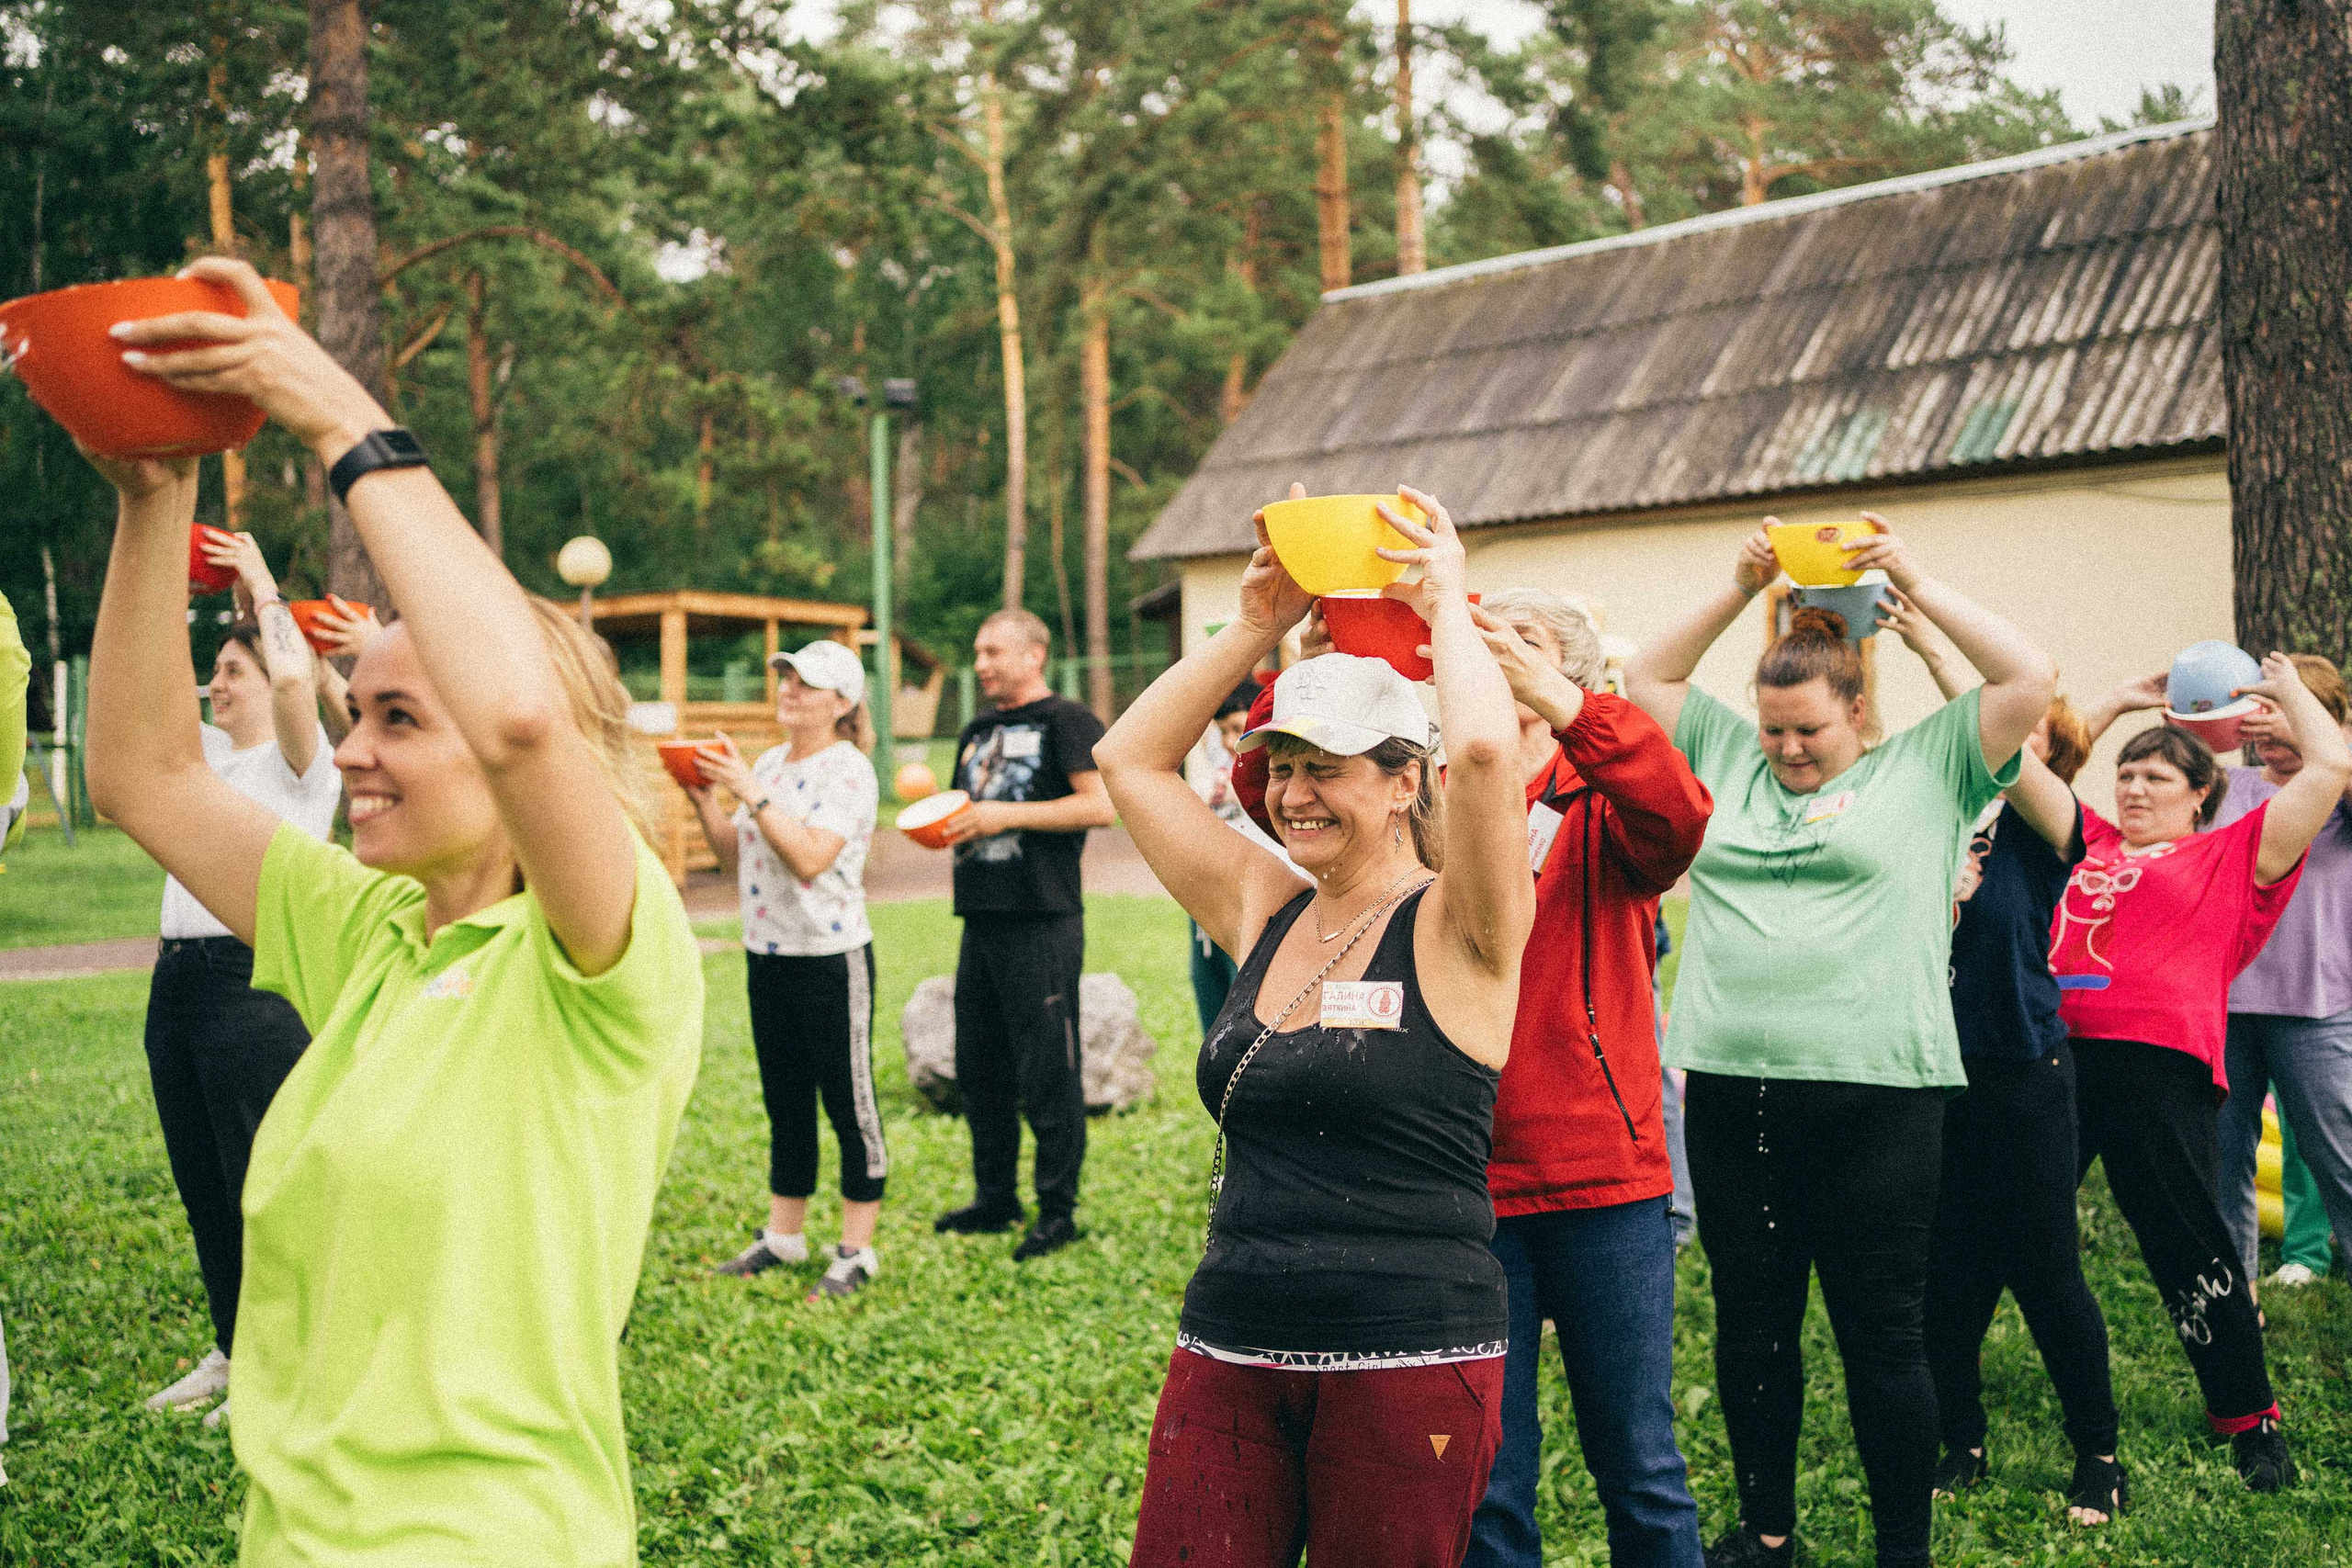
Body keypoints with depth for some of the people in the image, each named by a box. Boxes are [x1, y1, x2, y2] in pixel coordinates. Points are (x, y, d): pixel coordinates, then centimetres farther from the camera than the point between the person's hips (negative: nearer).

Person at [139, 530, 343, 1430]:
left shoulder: (300, 761, -5)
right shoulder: (206, 752, 18)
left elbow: (294, 677, -24)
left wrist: (262, 591, -10)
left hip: (254, 983, -8)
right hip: (178, 979, 8)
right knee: (202, 1186, 13)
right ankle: (231, 1353, 26)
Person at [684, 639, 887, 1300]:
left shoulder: (849, 770, -13)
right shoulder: (768, 763, 11)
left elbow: (809, 857, -25)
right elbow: (735, 855, 13)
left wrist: (748, 790, -24)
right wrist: (705, 799, -1)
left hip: (832, 959, -8)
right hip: (766, 954, 8)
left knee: (849, 1103, 1)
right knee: (783, 1100, 15)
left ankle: (857, 1250, 9)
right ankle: (783, 1236, 26)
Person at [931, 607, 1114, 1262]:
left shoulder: (1066, 721, -5)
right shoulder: (976, 734, 19)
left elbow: (1100, 805, -16)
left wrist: (1006, 815, -17)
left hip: (1043, 922, -8)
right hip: (981, 919, 8)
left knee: (1047, 1073, -4)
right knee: (980, 1068, 13)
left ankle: (1058, 1209, 5)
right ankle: (995, 1198, 25)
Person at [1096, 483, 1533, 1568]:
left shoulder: (1455, 930, -8)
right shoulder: (1264, 911, 9)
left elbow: (1486, 747, -26)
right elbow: (1130, 759, 12)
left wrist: (1444, 602, -8)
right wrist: (1257, 629, 7)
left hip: (1409, 1360, -5)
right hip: (1228, 1354, 5)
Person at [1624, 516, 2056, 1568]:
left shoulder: (1927, 768, 5)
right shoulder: (1729, 758, 15)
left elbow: (2031, 679, -1)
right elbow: (1646, 680, 21)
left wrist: (1914, 584, 0)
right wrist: (1740, 592, 12)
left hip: (1876, 1095, -4)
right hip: (1732, 1087, 4)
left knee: (1880, 1332, 2)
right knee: (1750, 1323, 13)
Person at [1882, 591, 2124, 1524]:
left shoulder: (2045, 825, -5)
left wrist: (1934, 648, -26)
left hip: (2021, 1071, -4)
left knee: (2045, 1272, 3)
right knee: (1944, 1272, 10)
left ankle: (2098, 1456, 19)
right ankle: (1962, 1446, 26)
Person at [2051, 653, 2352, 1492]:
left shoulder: (2231, 857, 9)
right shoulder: (2088, 843, 20)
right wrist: (2116, 703, 33)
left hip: (2158, 1068, -4)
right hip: (2051, 1053, 4)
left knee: (2189, 1247, 1)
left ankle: (2250, 1420, 17)